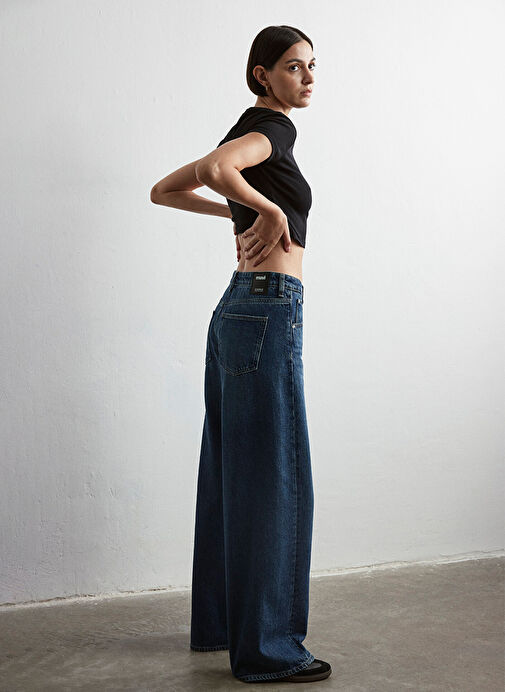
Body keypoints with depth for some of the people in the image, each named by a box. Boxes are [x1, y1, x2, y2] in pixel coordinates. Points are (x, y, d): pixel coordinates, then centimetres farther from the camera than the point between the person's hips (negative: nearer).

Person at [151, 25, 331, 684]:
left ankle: (218, 622, 26)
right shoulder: (273, 127, -7)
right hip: (269, 310, -10)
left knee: (231, 472, 14)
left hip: (238, 309, 10)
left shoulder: (249, 133, 19)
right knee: (274, 478, -6)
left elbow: (164, 190, 25)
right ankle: (267, 649, 3)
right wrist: (271, 210, -16)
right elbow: (211, 167, -29)